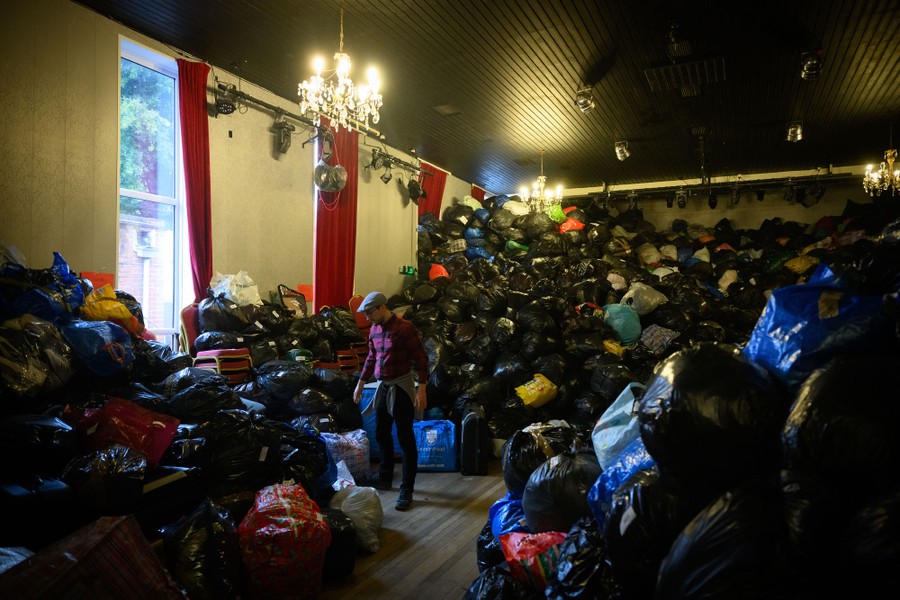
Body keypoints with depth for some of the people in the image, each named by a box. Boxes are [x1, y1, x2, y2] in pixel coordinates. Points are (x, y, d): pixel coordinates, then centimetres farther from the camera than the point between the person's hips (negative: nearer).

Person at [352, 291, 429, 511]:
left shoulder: (404, 328, -17)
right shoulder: (374, 330, 6)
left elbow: (421, 358, -17)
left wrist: (421, 389, -22)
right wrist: (361, 382, 22)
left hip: (401, 387, -8)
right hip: (383, 387, 8)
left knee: (405, 439, -1)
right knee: (381, 434, 18)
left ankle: (407, 490, 7)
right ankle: (385, 477, 36)